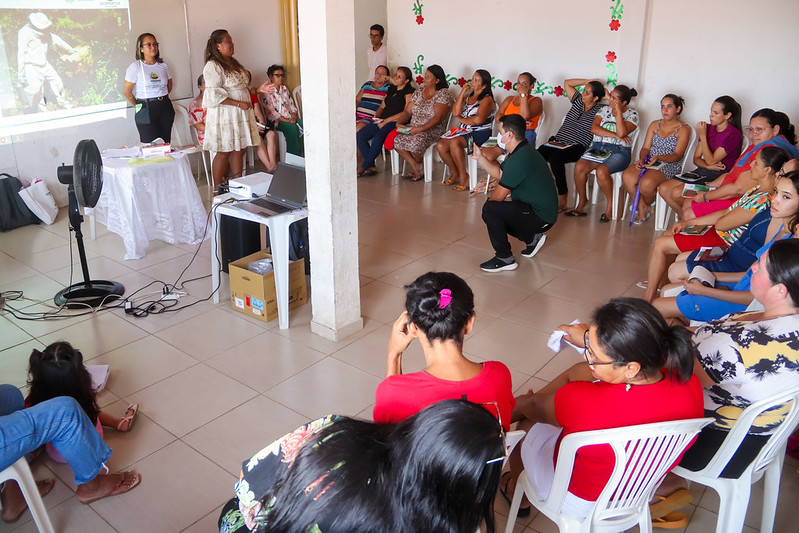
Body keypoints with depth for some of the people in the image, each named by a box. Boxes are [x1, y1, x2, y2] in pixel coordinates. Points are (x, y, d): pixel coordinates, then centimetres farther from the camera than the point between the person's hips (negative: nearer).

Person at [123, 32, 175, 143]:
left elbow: (169, 86, 21)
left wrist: (161, 98, 15)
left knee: (166, 143, 3)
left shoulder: (163, 65, 8)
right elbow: (126, 91, -2)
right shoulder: (135, 67, -5)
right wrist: (137, 106, 7)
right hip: (146, 110, -4)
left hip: (165, 107, 4)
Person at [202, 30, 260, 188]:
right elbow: (215, 94, -20)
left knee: (239, 150, 9)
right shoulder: (213, 66, -13)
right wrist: (239, 104, -21)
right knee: (224, 152, -4)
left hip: (240, 114, 8)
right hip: (224, 114, -8)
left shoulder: (233, 63, 16)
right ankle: (217, 190, 6)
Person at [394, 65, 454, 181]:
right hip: (413, 127, 6)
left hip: (433, 129, -6)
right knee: (396, 140, -21)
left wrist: (420, 128, -27)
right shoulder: (419, 91, 14)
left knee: (417, 141, -35)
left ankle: (416, 163, 0)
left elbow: (438, 118, -17)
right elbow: (407, 111, 13)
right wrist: (399, 122, -7)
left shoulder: (444, 94, -6)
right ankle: (415, 166, -7)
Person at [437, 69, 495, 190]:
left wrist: (462, 119, -6)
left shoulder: (487, 99, -5)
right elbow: (455, 112, 2)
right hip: (463, 131, 7)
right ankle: (455, 173, 3)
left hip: (479, 134, -7)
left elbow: (479, 119, -21)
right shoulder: (467, 96, 18)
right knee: (440, 145, -16)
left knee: (454, 142, -33)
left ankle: (463, 176, -19)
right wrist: (462, 92, -1)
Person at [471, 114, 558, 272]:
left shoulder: (519, 160, -25)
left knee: (490, 210, -23)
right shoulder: (521, 151, 8)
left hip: (540, 217, -11)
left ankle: (505, 258, -11)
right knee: (496, 212, 20)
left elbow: (499, 195, -18)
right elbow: (499, 173, 20)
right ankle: (532, 238, 26)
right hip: (541, 212, 11)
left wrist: (489, 201, 3)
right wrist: (480, 157, 12)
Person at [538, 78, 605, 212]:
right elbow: (567, 83, 29)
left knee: (555, 158, -36)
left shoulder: (600, 111, 4)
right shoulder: (578, 100, 20)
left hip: (577, 147, -5)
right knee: (538, 154, -27)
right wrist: (589, 81, 22)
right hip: (557, 141, 5)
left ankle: (563, 197, -27)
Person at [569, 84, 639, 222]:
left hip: (618, 151, -4)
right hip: (597, 147, 4)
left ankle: (611, 203, -10)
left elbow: (622, 133, -14)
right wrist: (614, 135, -8)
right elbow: (594, 128, 2)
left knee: (601, 171, -34)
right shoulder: (604, 109, 17)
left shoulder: (632, 114, 4)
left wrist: (618, 111, -9)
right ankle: (582, 201, -6)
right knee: (579, 166, -25)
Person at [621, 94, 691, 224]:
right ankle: (642, 209, -11)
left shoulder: (683, 129, 1)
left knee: (646, 183, -35)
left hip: (669, 165, -5)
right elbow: (646, 147, 12)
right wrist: (641, 159, -12)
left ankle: (646, 205, 1)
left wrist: (658, 158, -27)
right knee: (627, 177, -28)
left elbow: (678, 155, -9)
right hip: (649, 161, 5)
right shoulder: (655, 124, 17)